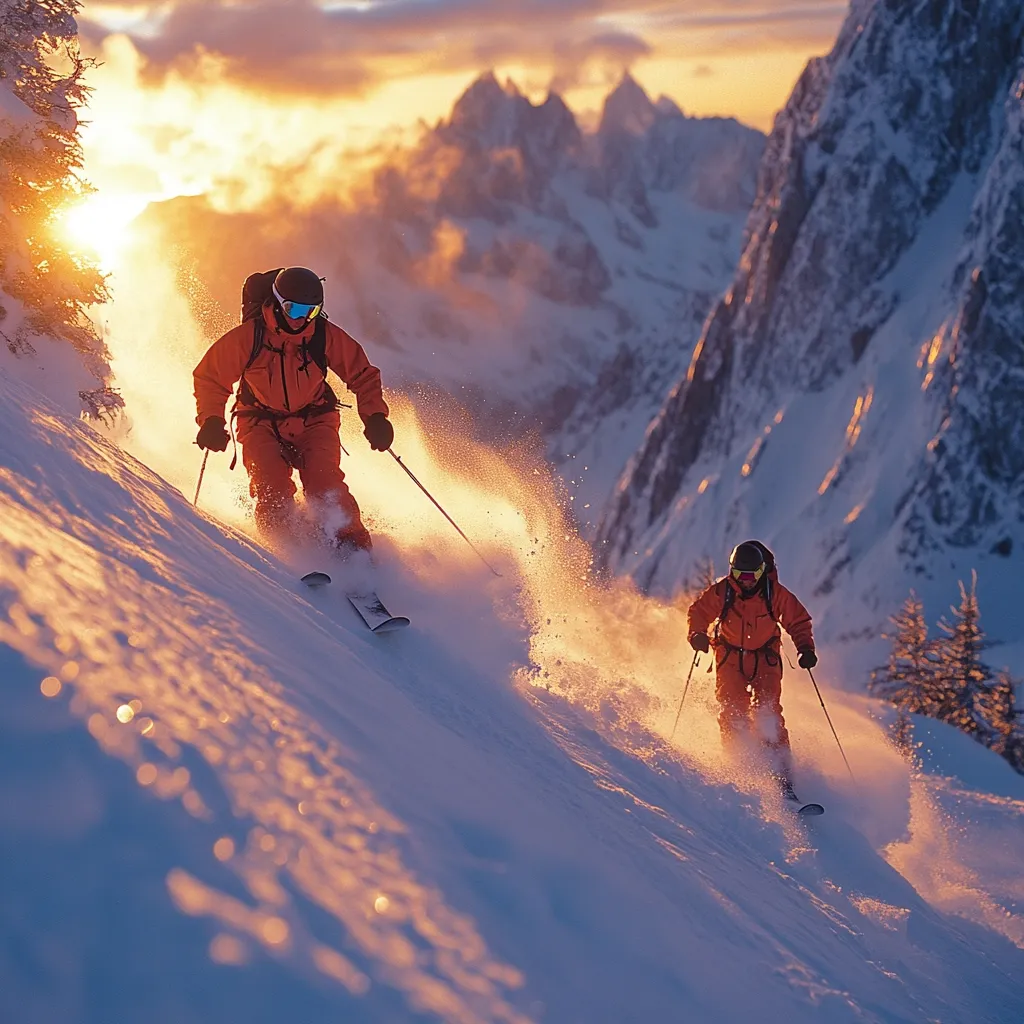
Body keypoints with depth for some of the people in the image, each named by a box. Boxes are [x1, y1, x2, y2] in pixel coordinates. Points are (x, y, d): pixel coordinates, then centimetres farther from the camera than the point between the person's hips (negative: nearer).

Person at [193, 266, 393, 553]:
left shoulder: (326, 335, -13)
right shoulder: (248, 336, -16)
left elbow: (363, 374, 0)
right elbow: (210, 377, -3)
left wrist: (375, 416, -14)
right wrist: (211, 421, -16)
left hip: (314, 420, 0)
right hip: (262, 424, 0)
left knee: (324, 483, -23)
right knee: (272, 490, -22)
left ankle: (352, 545, -22)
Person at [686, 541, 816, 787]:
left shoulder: (775, 593, -13)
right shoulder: (721, 591, -13)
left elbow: (799, 621, -2)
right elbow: (698, 612, 0)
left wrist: (806, 648, -17)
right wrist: (698, 634, -20)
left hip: (765, 659, -1)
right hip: (730, 658, 1)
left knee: (768, 713, -15)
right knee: (731, 713, -12)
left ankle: (781, 773, -17)